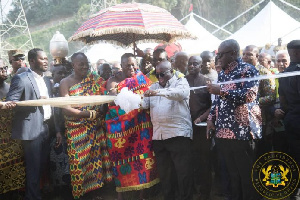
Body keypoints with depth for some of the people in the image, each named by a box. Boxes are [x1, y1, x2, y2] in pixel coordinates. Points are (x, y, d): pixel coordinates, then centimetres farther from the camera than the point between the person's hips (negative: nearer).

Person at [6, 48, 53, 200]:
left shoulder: (47, 81, 15)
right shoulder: (21, 79, -8)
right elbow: (10, 102, -13)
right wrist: (35, 102, -24)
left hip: (46, 129, 7)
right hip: (32, 130, -7)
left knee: (41, 166, 15)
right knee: (33, 168, 2)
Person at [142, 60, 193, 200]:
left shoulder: (181, 82, 3)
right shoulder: (154, 86, 20)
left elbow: (181, 92, -20)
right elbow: (144, 104, 9)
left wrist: (159, 92, -32)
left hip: (178, 134, -5)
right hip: (158, 136, 6)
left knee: (183, 172, -1)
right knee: (164, 173, 13)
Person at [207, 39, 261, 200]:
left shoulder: (248, 70, -6)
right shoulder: (222, 74, 17)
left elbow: (249, 95, -19)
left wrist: (222, 91, -21)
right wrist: (211, 118, 8)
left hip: (242, 131, -7)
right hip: (223, 131, 7)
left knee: (247, 175, 3)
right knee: (233, 174, 15)